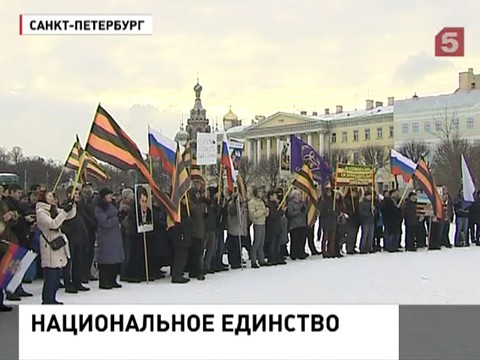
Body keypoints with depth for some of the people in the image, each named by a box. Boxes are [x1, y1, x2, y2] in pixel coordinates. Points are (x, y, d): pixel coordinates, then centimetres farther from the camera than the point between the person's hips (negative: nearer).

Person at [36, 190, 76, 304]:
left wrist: (72, 205, -4)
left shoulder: (54, 209, 15)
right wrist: (64, 211, -23)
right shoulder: (40, 212, -10)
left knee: (57, 273, 11)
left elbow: (71, 215, 14)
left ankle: (52, 298, 19)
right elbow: (53, 224, -22)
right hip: (49, 245, -9)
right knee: (50, 274, -8)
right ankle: (47, 299, -1)